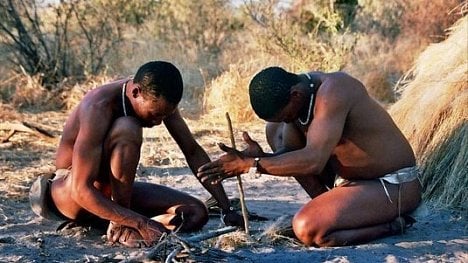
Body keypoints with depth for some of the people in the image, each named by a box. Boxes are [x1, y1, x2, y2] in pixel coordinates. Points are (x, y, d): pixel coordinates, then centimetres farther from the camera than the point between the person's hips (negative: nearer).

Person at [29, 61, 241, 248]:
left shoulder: (157, 98, -11)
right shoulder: (99, 108, -32)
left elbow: (193, 152, -3)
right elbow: (82, 191, -36)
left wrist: (226, 208, -9)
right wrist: (143, 223, -40)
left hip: (112, 191, 7)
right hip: (69, 195, -7)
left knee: (196, 213, -9)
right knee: (126, 129, -35)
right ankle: (120, 225, -23)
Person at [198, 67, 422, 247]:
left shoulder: (331, 91, -28)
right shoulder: (298, 94, -1)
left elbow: (313, 161, -35)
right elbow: (288, 153, -1)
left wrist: (251, 164, -34)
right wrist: (260, 157, -22)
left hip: (393, 187, -9)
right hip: (349, 178, 9)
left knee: (307, 229, -29)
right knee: (274, 130, 7)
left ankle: (391, 225, -6)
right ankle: (332, 208, 6)